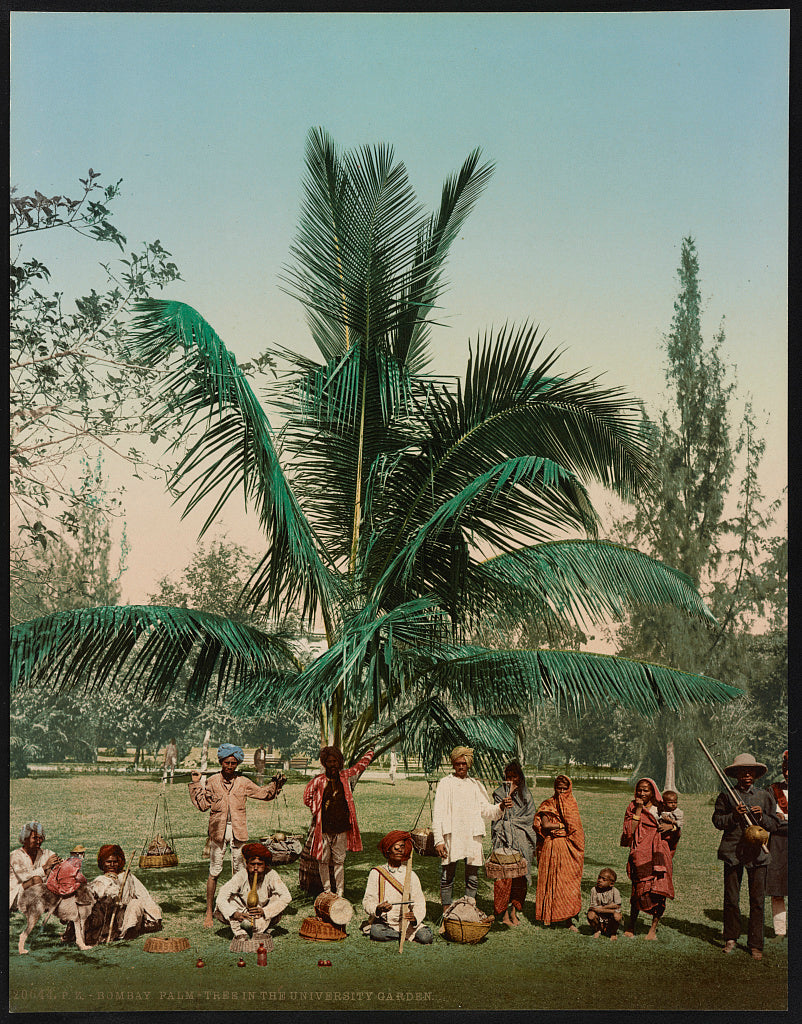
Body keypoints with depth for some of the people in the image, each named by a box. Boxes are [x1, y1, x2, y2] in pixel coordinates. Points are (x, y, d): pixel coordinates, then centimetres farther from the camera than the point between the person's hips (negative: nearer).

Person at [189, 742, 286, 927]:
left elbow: (263, 793, 17)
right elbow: (202, 804, 7)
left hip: (238, 830, 1)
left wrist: (275, 785, 2)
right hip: (218, 830, -1)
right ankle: (209, 913, 6)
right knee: (214, 872, -1)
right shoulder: (213, 782, 4)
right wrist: (196, 785, 3)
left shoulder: (243, 782, 7)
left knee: (240, 872, 4)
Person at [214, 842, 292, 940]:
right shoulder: (241, 876, -19)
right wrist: (234, 913, -45)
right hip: (244, 916, 0)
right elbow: (221, 897, -26)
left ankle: (258, 932, -27)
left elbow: (286, 897, -31)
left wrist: (264, 911, -43)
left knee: (277, 897, -29)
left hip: (266, 918, 0)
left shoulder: (271, 875, -20)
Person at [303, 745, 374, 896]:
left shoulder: (345, 776, 5)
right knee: (323, 861, 3)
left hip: (341, 829, 2)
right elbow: (307, 798, 9)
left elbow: (361, 765, 20)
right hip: (323, 829, -1)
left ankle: (340, 893, 10)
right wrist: (317, 812, 3)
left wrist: (371, 752, 27)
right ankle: (327, 892, 14)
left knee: (339, 861, 5)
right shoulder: (318, 781, -2)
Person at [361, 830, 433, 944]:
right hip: (383, 921, -1)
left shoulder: (410, 875, 7)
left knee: (426, 938, -25)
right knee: (377, 932, -34)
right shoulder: (376, 874, 2)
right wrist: (378, 909, -26)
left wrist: (415, 917, -22)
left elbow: (419, 902, 1)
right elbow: (368, 901, -3)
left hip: (406, 922, 1)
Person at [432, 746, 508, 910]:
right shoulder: (445, 783, 5)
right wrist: (439, 840, -9)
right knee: (447, 876, 0)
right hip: (451, 835, -3)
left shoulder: (476, 785, 16)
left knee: (473, 877, 2)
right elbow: (437, 814, 0)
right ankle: (446, 912, 9)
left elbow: (486, 810, 13)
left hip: (472, 836, 3)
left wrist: (501, 807, -7)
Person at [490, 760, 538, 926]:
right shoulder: (499, 793, 6)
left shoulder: (526, 794, 13)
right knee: (504, 876, -8)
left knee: (519, 876, 1)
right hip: (505, 839, -3)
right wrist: (510, 793, -10)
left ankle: (514, 911, 11)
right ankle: (505, 914, -5)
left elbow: (530, 816, 5)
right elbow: (503, 814, -5)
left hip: (522, 840, 3)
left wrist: (513, 822, -5)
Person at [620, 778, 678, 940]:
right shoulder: (632, 808, 10)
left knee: (659, 891, -9)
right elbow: (629, 831, -4)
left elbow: (676, 834, 18)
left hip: (659, 855, 2)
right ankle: (631, 925, 9)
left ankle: (653, 928, 1)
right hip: (640, 854, -1)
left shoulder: (661, 809, 14)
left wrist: (672, 826, -5)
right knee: (639, 889, -8)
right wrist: (638, 811, -6)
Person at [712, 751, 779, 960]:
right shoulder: (726, 796, 7)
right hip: (733, 851, -1)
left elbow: (774, 825, 10)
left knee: (757, 900, -2)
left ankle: (755, 945, 6)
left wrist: (761, 816, -9)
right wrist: (734, 815, -13)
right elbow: (717, 821, 3)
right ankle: (731, 939, 20)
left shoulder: (765, 796, 11)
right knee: (731, 899, 3)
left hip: (757, 852, 1)